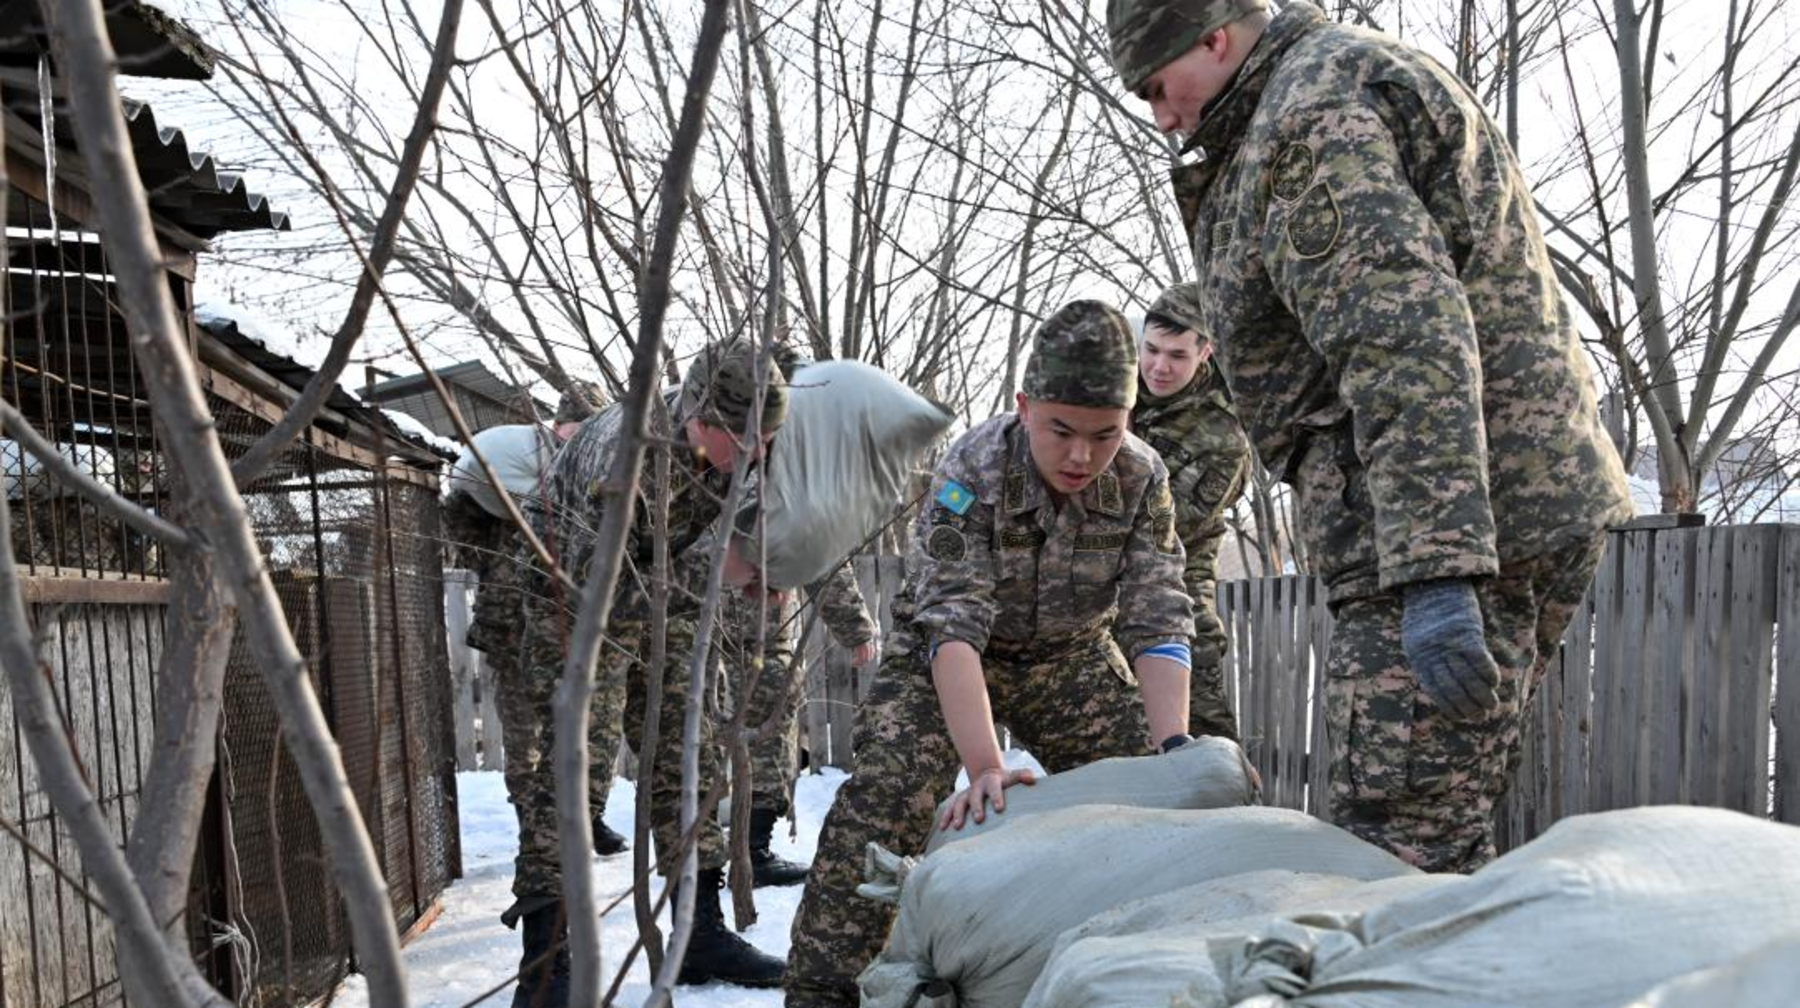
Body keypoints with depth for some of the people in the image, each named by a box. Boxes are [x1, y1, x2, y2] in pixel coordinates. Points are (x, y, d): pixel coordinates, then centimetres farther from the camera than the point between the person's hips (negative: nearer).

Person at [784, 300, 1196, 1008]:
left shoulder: (1144, 480, -20)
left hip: (1071, 656, 4)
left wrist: (1174, 756, -35)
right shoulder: (972, 472, -30)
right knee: (885, 793, -22)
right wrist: (984, 766, -47)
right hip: (945, 654, -3)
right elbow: (953, 629, -37)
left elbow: (1158, 625, -22)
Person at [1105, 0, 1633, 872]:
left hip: (1453, 532, -11)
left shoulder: (1315, 111, -8)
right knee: (1442, 841, 15)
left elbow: (1405, 338, -22)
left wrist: (1434, 571, -28)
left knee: (1399, 849, -9)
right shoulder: (1356, 76, 26)